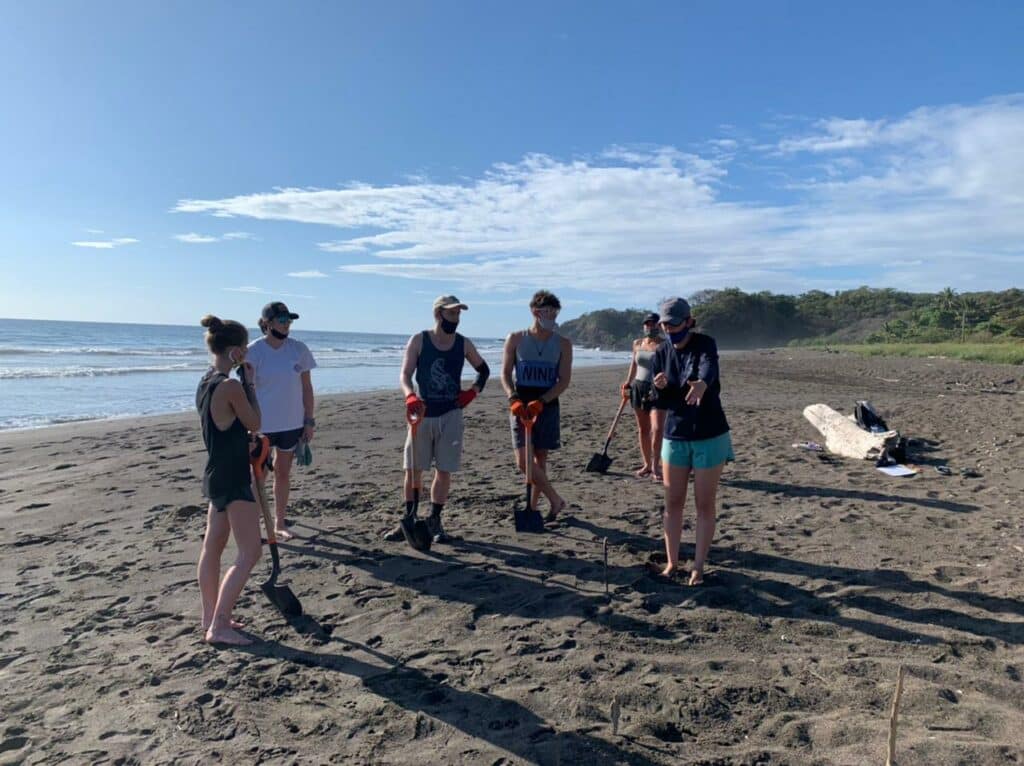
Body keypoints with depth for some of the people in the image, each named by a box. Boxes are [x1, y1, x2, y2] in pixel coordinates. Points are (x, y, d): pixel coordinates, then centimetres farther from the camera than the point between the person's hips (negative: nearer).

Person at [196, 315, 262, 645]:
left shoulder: (205, 383, 8)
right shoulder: (230, 386, -22)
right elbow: (254, 424, -9)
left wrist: (243, 382, 13)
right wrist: (250, 384, -3)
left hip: (217, 474, 10)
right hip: (233, 478, -10)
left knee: (213, 546, 16)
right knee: (249, 553, -3)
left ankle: (211, 618, 27)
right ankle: (219, 626, 0)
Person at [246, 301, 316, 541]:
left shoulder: (298, 349, -1)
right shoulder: (254, 351, -10)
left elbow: (306, 387, 3)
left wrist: (309, 421, 1)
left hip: (291, 423, 3)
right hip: (261, 424, -3)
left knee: (283, 473, 14)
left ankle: (279, 524, 28)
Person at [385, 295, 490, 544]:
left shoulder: (464, 344, 1)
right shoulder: (418, 341, -4)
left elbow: (484, 370, 16)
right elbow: (405, 375, -11)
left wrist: (472, 392, 0)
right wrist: (410, 396, -31)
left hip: (450, 414, 1)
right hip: (422, 413, -1)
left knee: (444, 471, 4)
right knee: (412, 469, 4)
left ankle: (434, 520, 18)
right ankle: (409, 520, 18)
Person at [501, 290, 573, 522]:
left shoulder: (563, 344, 1)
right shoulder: (516, 339, 2)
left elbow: (564, 380, -4)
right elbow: (505, 374, 2)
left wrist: (540, 402, -16)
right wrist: (513, 399, -15)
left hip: (547, 406, 0)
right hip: (520, 407, 0)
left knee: (540, 460, 5)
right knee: (523, 462, -8)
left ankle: (532, 507, 19)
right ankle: (555, 500, 8)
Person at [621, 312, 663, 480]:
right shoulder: (637, 343, 11)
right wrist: (628, 383, 16)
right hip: (638, 387, 5)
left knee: (656, 429, -12)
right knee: (642, 429, 8)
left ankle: (656, 466, 0)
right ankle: (647, 464, 19)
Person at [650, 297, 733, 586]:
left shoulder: (705, 344, -11)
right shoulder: (661, 354, 1)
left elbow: (709, 367, -35)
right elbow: (661, 403, 1)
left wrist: (701, 384, -58)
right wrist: (660, 387, -22)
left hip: (709, 436, -4)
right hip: (675, 436, 4)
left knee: (705, 505, 4)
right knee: (672, 502, 8)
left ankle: (698, 566, 16)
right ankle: (672, 562, 22)